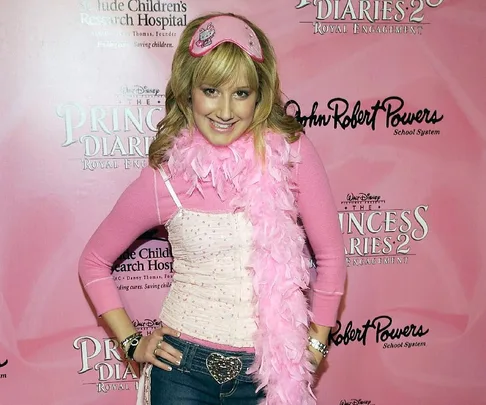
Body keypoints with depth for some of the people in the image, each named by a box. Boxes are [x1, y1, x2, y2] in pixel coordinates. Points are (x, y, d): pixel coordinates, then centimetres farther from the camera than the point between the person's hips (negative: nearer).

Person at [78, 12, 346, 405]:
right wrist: (131, 341, 1)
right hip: (183, 367, 0)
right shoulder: (163, 180, -9)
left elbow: (331, 255, -2)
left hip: (270, 372, 0)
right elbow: (94, 261, 4)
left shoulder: (291, 152, -11)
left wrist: (314, 345, 1)